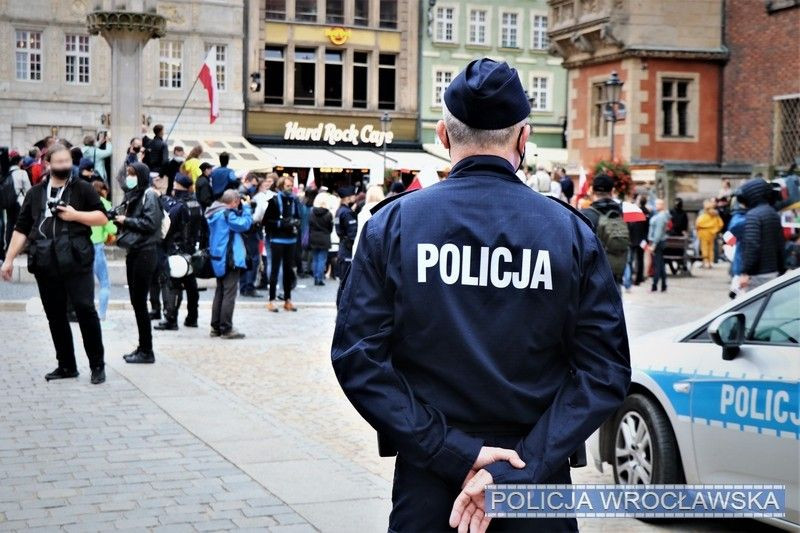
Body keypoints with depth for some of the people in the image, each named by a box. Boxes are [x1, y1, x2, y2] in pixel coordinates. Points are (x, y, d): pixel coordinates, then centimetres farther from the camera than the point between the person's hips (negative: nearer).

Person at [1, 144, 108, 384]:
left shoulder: (82, 189, 5)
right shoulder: (35, 193, 14)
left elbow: (102, 217, 2)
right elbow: (21, 228, 13)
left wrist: (75, 215, -11)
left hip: (76, 261, -4)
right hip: (46, 264, 4)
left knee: (85, 310, -8)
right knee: (55, 316, 7)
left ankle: (97, 365, 0)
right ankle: (66, 365, 17)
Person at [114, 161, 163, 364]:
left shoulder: (149, 195, -9)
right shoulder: (132, 194, 16)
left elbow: (150, 223, -19)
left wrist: (126, 220, -11)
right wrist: (121, 220, 2)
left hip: (145, 253, -9)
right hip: (133, 251, 9)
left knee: (139, 301, -7)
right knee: (136, 301, 10)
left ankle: (147, 351, 0)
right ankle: (142, 347, 17)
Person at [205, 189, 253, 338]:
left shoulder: (214, 213, 12)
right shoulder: (227, 213, -16)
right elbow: (244, 224, -19)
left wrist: (240, 209, 8)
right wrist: (246, 208, -6)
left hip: (218, 258, 10)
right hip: (230, 259, -10)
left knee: (220, 292, 15)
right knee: (229, 294, -6)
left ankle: (216, 327, 17)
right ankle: (226, 329, -7)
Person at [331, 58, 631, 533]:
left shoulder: (392, 224, -6)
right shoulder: (572, 231, -5)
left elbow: (357, 358, -12)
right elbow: (605, 371, -11)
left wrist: (455, 453, -13)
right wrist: (517, 470, -15)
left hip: (427, 482, 0)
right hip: (537, 475, 0)